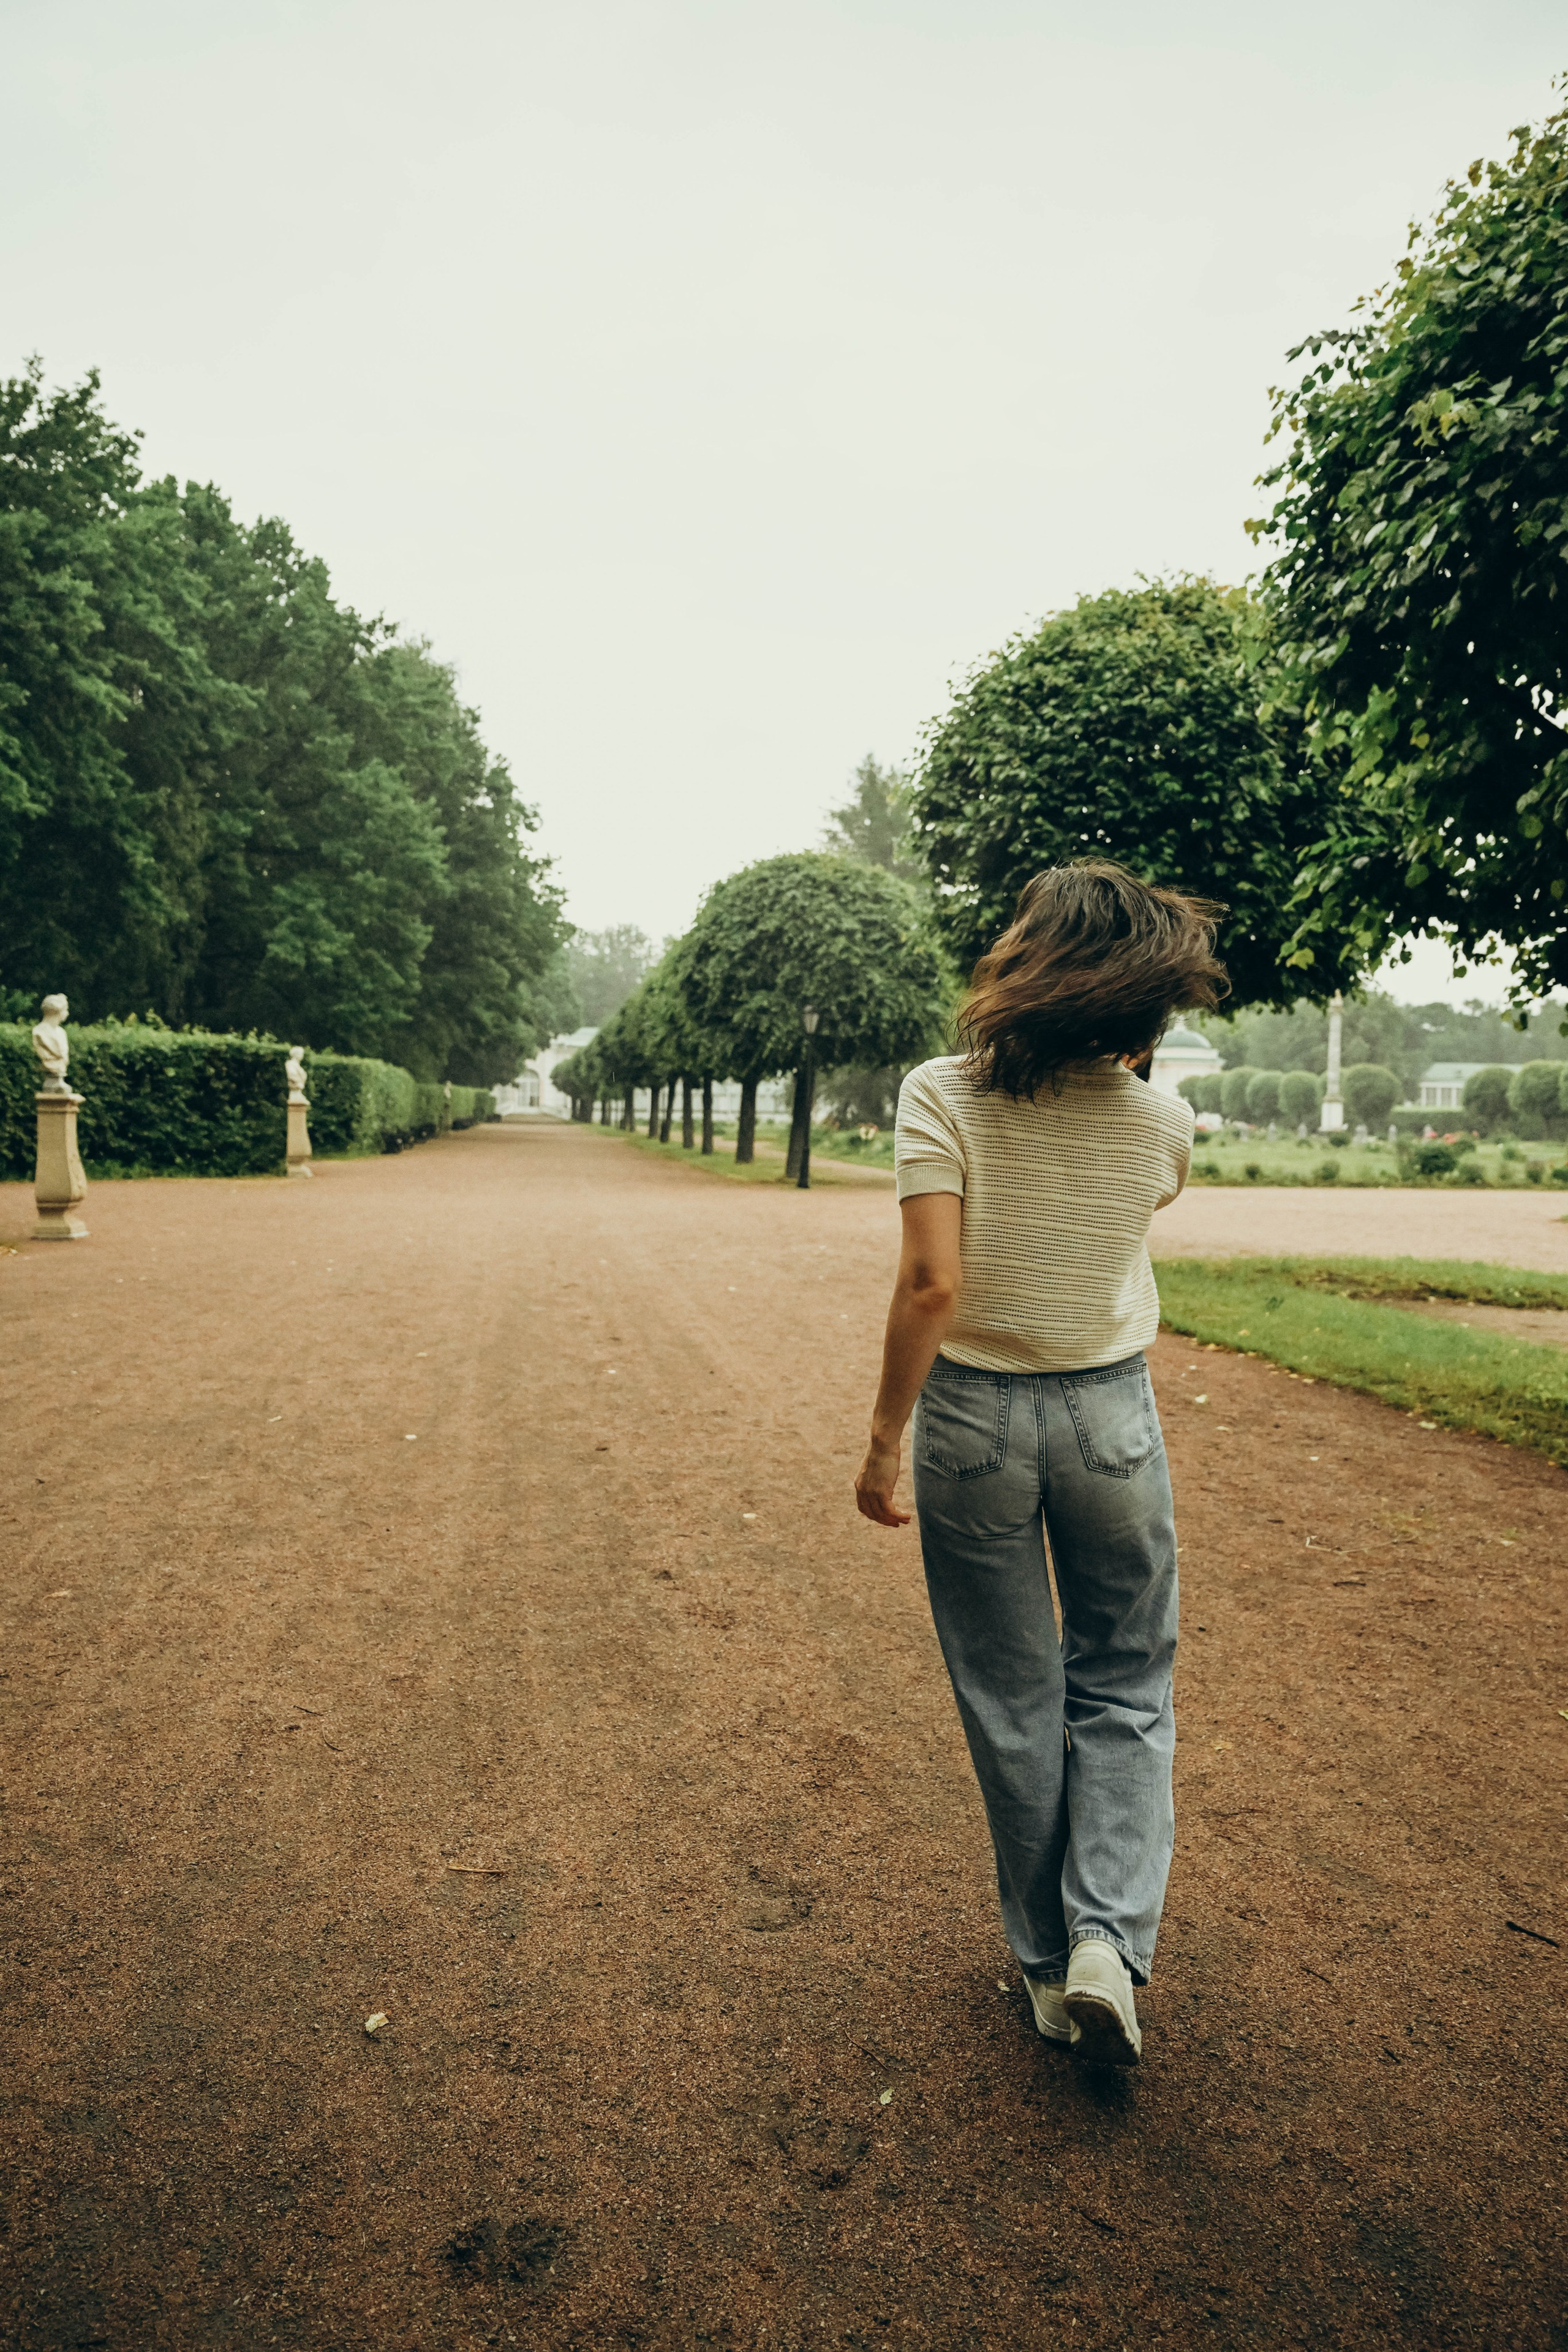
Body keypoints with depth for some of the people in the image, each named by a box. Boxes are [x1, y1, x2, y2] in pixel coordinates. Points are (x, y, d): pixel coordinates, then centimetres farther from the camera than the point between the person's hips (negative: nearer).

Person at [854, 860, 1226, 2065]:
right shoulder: (1162, 1120, -7)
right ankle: (1108, 1940, 9)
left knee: (1013, 1705, 15)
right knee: (1124, 1691, 20)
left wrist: (882, 1442, -12)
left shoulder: (942, 1097, -16)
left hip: (973, 1418, -1)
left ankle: (1049, 1966, 29)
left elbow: (930, 1285, -22)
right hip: (1114, 1415, 1)